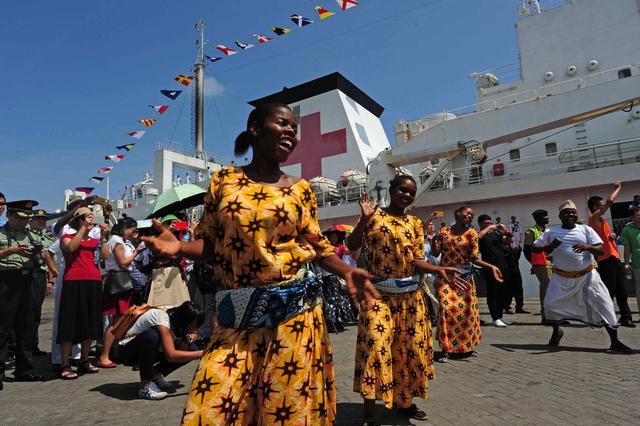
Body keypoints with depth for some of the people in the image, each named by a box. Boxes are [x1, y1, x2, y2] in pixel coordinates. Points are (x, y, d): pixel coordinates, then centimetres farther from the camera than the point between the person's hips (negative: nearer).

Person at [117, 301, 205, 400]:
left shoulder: (176, 318, -10)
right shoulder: (162, 317, -32)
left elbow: (182, 349, -11)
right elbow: (171, 355, -39)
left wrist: (189, 339, -30)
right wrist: (200, 353, -36)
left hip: (148, 352, 7)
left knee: (188, 350, -12)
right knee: (152, 336, -39)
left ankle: (155, 375, 4)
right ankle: (145, 386, -25)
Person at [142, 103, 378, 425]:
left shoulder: (299, 189, 6)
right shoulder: (223, 180, 5)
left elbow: (316, 244, 6)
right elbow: (208, 242, 7)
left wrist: (347, 272, -10)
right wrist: (178, 247, -13)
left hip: (292, 309, 0)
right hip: (236, 313, 1)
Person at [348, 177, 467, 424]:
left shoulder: (415, 224, 8)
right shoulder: (373, 217, -2)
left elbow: (416, 261, 2)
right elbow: (351, 246, -9)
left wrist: (440, 270, -14)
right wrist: (364, 218, -19)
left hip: (410, 296, 5)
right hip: (379, 294, -4)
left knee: (409, 347, 11)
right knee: (375, 348, -9)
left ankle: (404, 401, 32)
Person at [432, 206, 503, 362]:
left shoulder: (471, 233, 0)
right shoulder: (444, 232, 3)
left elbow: (473, 258, -5)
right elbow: (436, 253, 1)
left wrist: (491, 267, -18)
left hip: (464, 277, 1)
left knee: (466, 309, 3)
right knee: (446, 308, -10)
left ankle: (465, 346, 21)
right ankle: (445, 349, -4)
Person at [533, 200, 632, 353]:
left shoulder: (586, 230, 0)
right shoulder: (552, 232, 0)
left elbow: (601, 250, -7)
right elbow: (535, 248, 2)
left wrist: (587, 247, -28)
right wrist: (548, 247, -18)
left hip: (587, 276, 0)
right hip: (562, 277, 0)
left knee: (604, 306, -3)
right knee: (550, 305, -5)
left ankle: (615, 342, 12)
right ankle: (557, 331, 24)